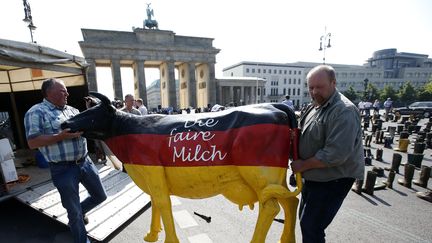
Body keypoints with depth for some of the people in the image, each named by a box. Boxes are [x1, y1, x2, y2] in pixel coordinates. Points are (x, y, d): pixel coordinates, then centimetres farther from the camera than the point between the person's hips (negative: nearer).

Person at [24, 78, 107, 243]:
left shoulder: (72, 110, 12)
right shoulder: (36, 112, -7)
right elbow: (32, 142, -13)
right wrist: (61, 136, -22)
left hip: (85, 162, 6)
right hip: (63, 169, -6)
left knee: (100, 196, 19)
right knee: (74, 211, 11)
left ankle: (80, 211, 48)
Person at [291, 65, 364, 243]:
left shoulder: (343, 111, -22)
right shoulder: (315, 106, 6)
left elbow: (335, 155, -29)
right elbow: (306, 136, 17)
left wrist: (303, 165, -20)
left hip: (333, 180, -9)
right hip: (313, 177, 9)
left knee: (311, 226, 0)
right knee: (305, 218, 23)